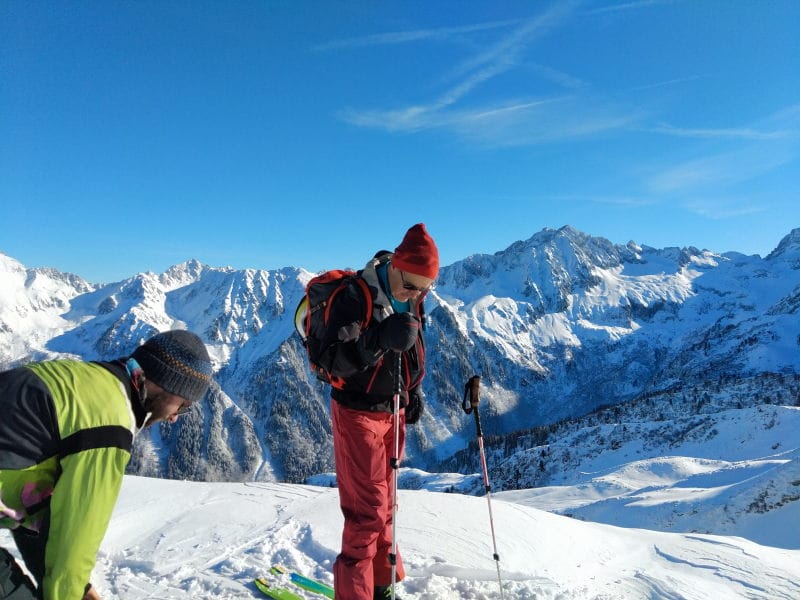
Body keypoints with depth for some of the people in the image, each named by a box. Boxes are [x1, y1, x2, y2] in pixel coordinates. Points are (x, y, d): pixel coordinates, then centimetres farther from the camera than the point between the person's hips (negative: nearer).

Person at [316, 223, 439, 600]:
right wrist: (378, 339, -43)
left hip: (393, 412, 7)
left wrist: (413, 392, 14)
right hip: (358, 413, -7)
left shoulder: (410, 300, 2)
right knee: (368, 508, -4)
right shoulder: (355, 295, -22)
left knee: (384, 501, 18)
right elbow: (332, 359, -29)